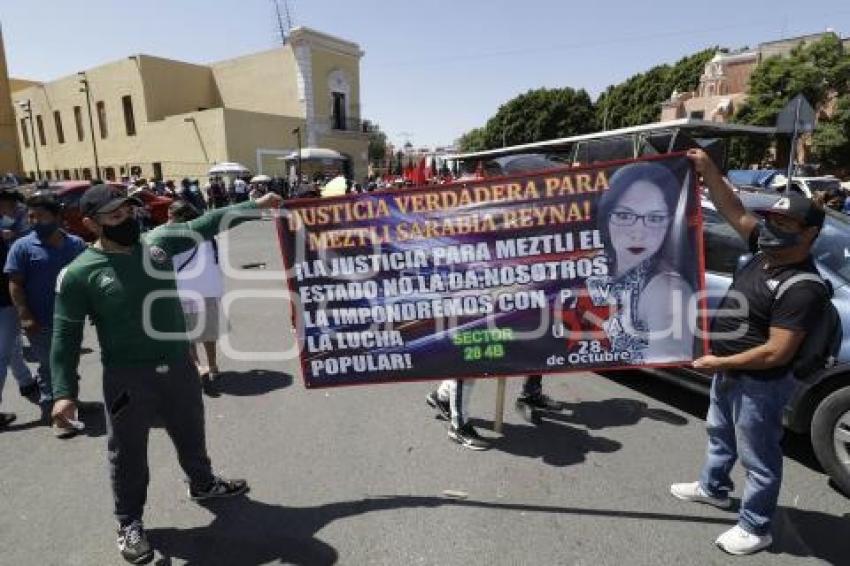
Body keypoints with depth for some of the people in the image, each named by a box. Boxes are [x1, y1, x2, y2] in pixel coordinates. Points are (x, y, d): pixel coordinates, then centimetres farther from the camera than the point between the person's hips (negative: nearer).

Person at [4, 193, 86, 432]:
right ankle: (53, 413, 14)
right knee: (48, 367, 4)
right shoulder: (22, 246, -6)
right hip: (41, 322, -3)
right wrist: (25, 316, -16)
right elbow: (15, 284, -8)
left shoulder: (76, 243, 4)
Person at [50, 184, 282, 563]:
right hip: (127, 378, -4)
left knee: (191, 434, 24)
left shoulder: (158, 242, -2)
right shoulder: (79, 274, -12)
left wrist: (256, 206, 6)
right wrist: (64, 391, -15)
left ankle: (202, 484, 50)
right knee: (129, 454, 12)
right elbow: (66, 336, -9)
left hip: (179, 366, 4)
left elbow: (206, 225, 5)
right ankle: (129, 523, 34)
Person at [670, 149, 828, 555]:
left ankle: (755, 528, 30)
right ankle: (713, 488, 51)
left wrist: (719, 362, -22)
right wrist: (707, 169, -7)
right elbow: (734, 211, 1)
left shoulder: (804, 287, -28)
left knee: (758, 457, 10)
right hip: (730, 373, 9)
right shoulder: (767, 250, -4)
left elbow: (776, 353, -30)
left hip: (759, 384, -9)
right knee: (719, 433, 28)